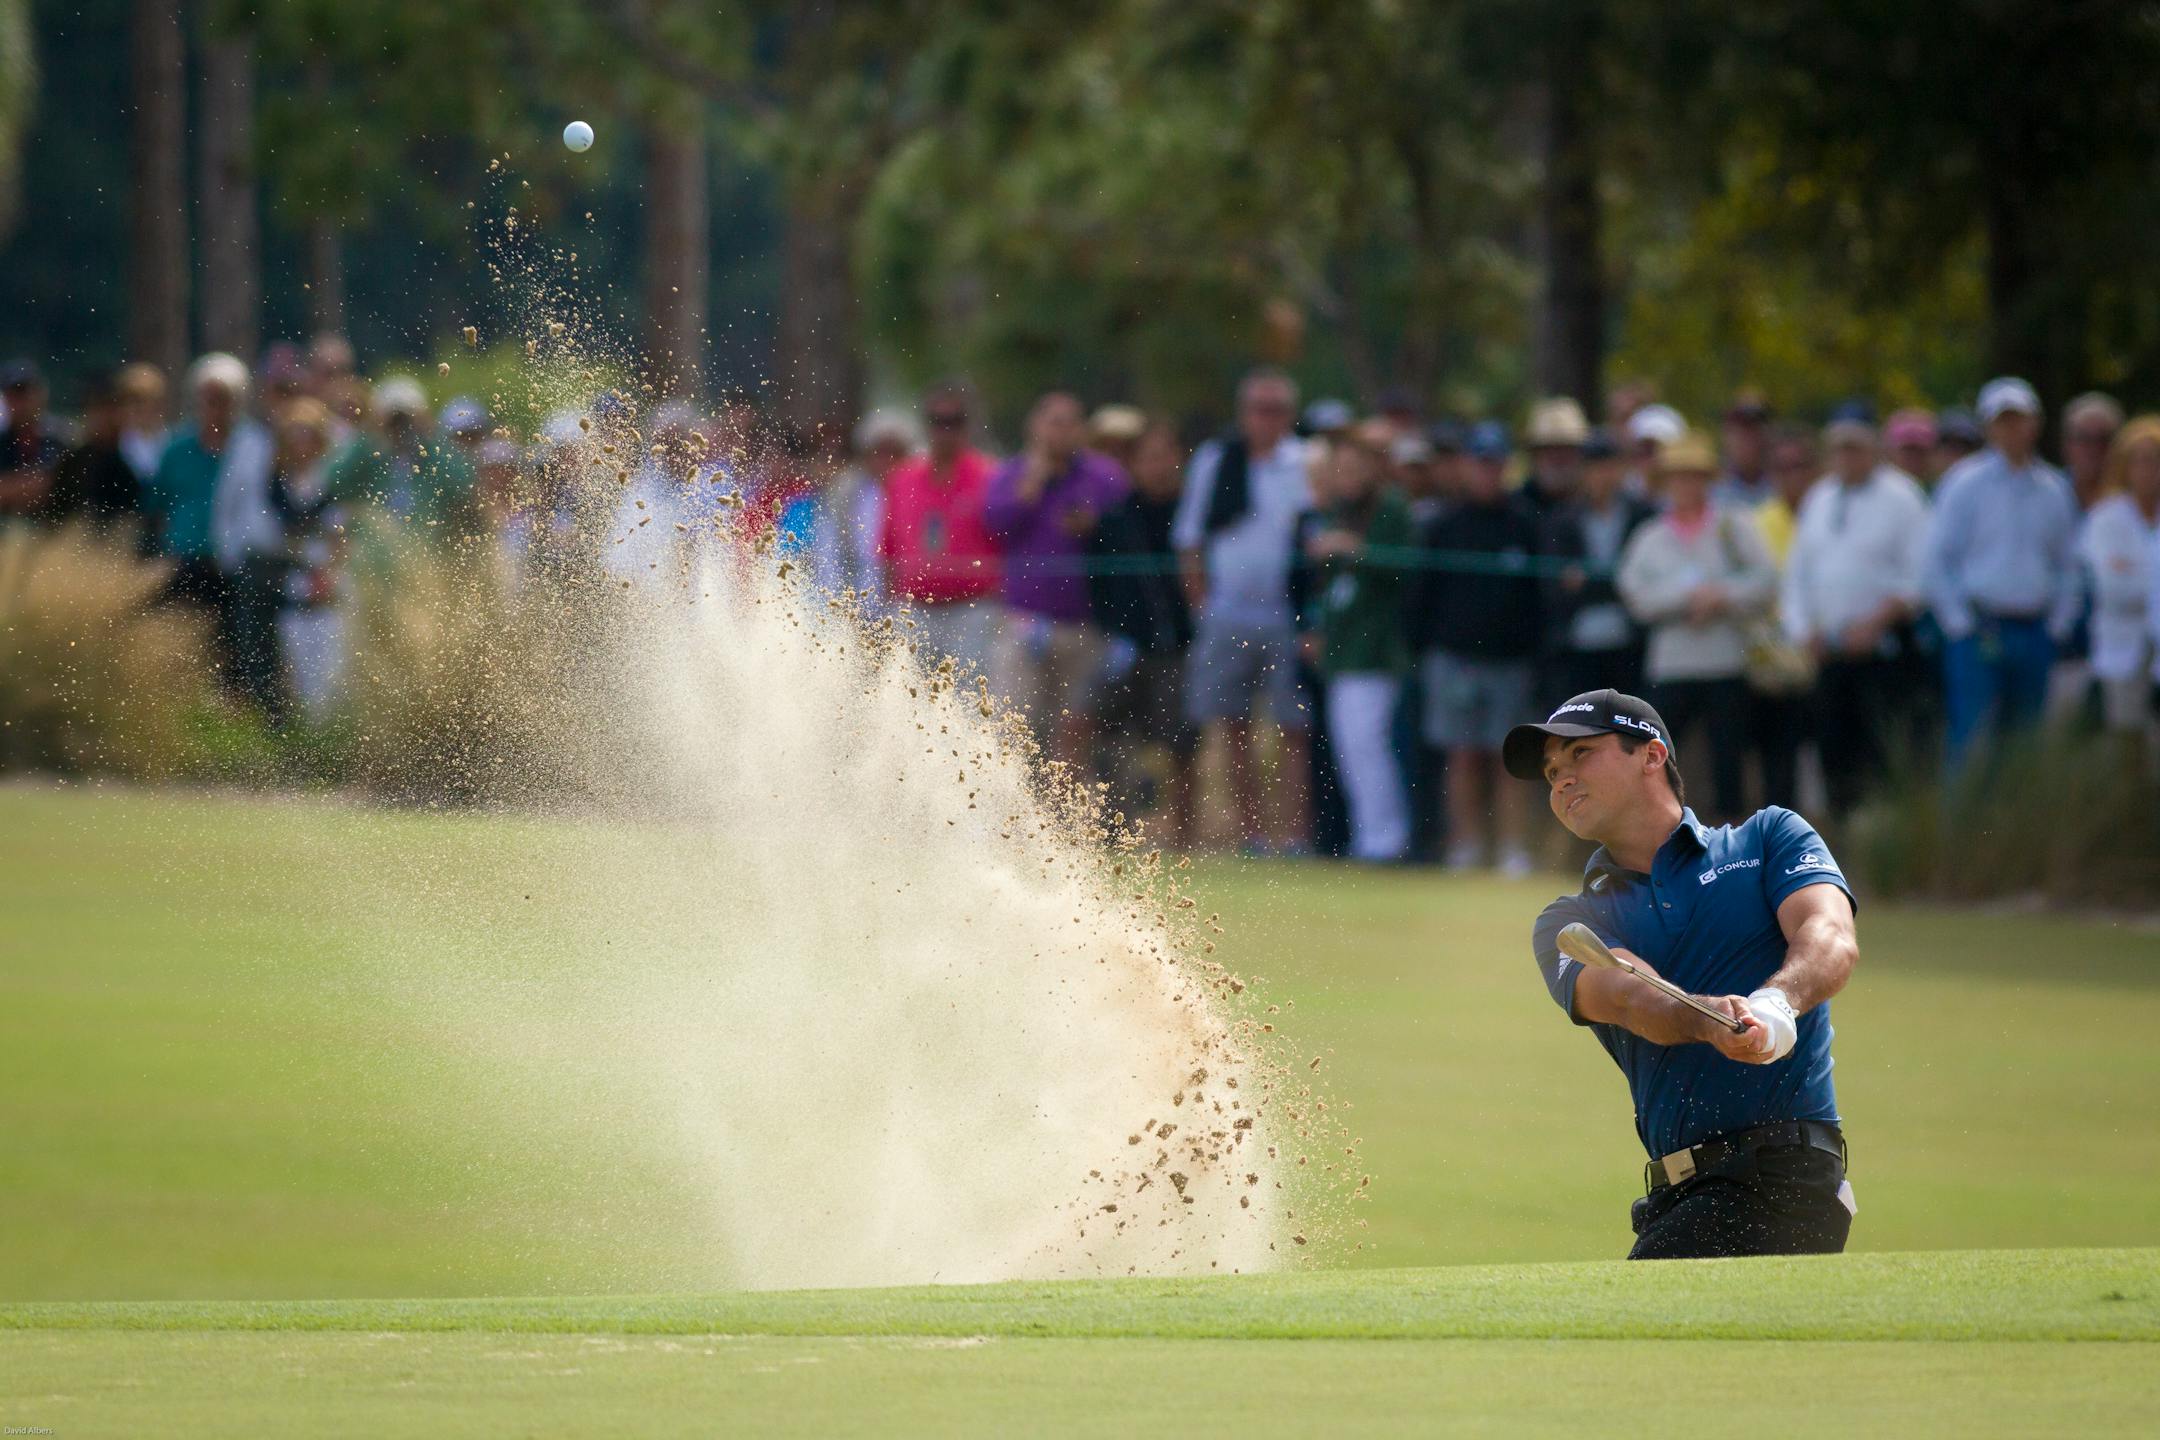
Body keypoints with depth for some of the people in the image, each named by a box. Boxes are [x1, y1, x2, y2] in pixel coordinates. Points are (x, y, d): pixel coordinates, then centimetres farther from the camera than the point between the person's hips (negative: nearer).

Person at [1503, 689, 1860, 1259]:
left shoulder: (1767, 837, 13)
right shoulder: (1568, 923, 17)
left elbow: (1832, 939, -7)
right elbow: (1629, 995, -6)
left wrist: (1775, 1003, -32)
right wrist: (1708, 1021, -30)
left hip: (1782, 1174, -5)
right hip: (1677, 1199, 5)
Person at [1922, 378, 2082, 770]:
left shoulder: (2056, 488, 11)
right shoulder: (1965, 483, -1)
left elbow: (2067, 564, 18)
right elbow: (1937, 559, -2)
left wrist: (2059, 625, 7)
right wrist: (1961, 624, -7)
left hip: (2034, 633, 4)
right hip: (1979, 632, -4)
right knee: (1970, 743, -11)